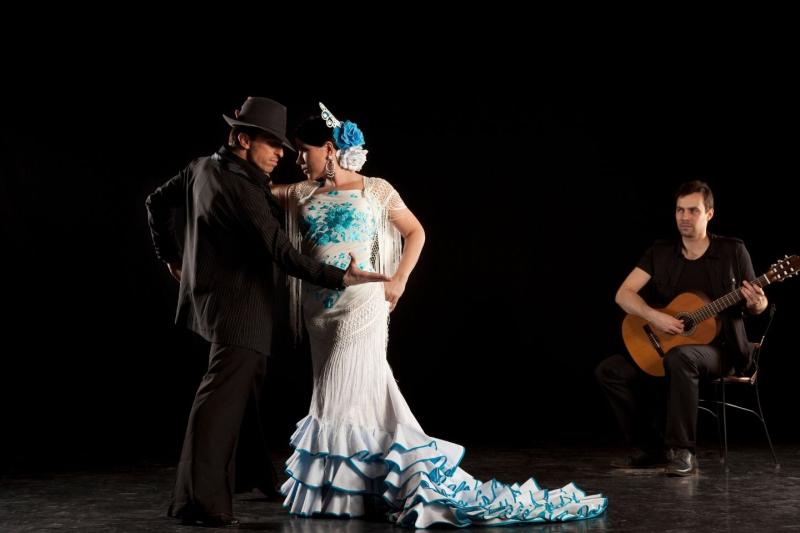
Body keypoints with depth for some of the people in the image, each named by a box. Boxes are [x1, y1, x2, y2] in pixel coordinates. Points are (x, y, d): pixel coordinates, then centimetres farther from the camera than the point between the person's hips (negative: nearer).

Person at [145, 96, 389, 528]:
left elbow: (157, 202, 20)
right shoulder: (242, 190, -22)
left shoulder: (202, 169, 6)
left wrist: (171, 256, 29)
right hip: (239, 309, -10)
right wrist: (340, 278, -22)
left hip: (210, 296, 10)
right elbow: (283, 255, -25)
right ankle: (200, 502, -14)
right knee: (222, 399, -12)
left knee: (240, 391, 21)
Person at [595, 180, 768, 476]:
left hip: (719, 349, -5)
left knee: (680, 357, -39)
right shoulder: (660, 253, 4)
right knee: (609, 371, -11)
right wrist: (654, 316, -22)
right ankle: (652, 448, -2)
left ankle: (682, 453, -31)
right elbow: (623, 294, -4)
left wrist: (756, 303, -22)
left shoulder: (733, 251, -3)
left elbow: (757, 305, 4)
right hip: (662, 349, 5)